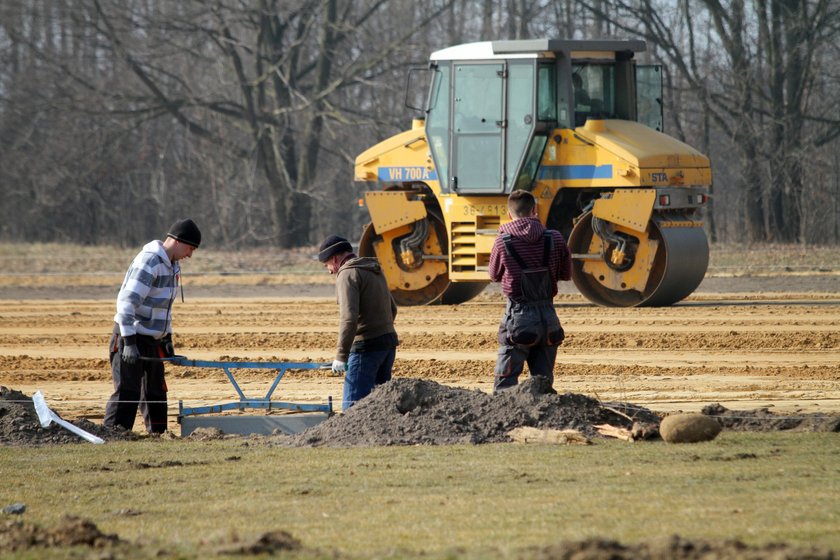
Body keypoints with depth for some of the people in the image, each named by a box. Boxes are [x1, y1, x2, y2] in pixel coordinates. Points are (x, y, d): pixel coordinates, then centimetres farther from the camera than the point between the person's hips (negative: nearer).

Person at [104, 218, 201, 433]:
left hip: (152, 341, 9)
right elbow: (126, 301, -25)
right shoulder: (149, 262, -19)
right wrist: (129, 342, -29)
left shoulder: (172, 265, 13)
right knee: (127, 392, -12)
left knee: (155, 392, 14)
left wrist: (167, 338, 21)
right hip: (130, 338, -9)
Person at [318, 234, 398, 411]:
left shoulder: (348, 274, -11)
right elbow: (392, 309, 27)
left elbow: (349, 318, -22)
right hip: (389, 342, 9)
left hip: (366, 346, -9)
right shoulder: (375, 270, 18)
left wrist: (341, 356, -22)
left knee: (352, 405, -10)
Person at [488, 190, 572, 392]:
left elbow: (494, 275, 8)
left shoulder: (503, 242, -8)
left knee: (505, 382, -3)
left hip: (518, 315, -3)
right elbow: (566, 274, 10)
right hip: (548, 316, 3)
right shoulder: (555, 239, -2)